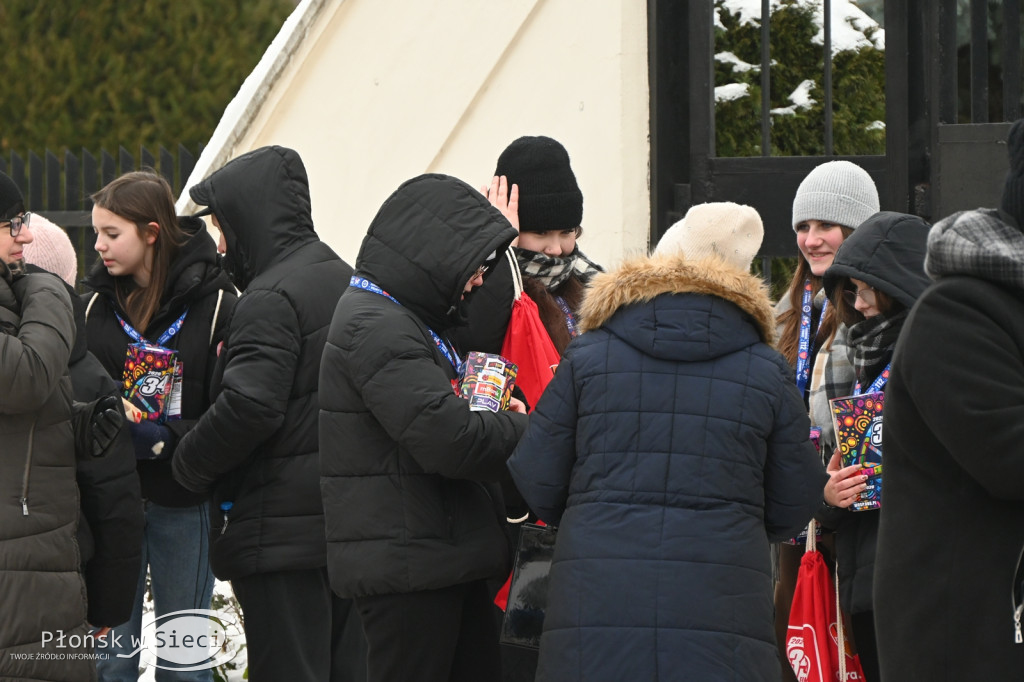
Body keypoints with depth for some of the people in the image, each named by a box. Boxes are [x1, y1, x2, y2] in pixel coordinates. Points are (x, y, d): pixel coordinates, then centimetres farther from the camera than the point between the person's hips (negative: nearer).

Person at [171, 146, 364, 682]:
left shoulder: (271, 297, -15)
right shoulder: (344, 280, 13)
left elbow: (249, 407, -24)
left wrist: (190, 464, -7)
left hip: (280, 530, -9)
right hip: (347, 521, 9)